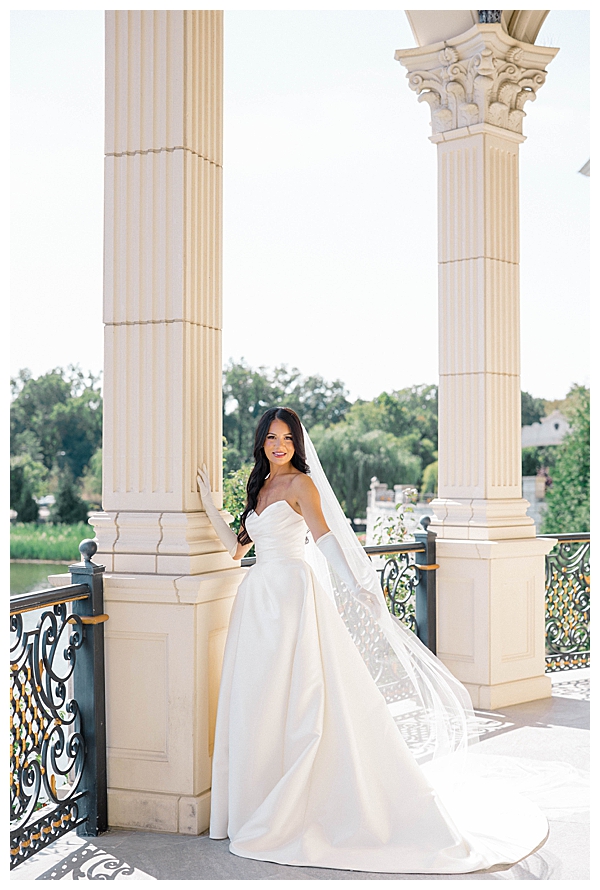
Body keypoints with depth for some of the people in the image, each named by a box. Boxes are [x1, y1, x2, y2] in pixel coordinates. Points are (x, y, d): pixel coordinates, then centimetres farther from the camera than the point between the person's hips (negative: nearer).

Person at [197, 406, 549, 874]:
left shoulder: (300, 484, -4)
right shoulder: (260, 488, 18)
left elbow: (326, 538, -15)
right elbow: (237, 546, 19)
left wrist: (356, 587, -26)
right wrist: (208, 501, 18)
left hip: (293, 593, -7)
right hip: (259, 600, 7)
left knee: (304, 702, -7)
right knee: (258, 704, 9)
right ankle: (263, 808, 20)